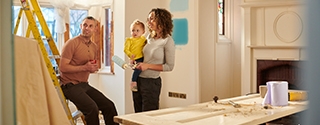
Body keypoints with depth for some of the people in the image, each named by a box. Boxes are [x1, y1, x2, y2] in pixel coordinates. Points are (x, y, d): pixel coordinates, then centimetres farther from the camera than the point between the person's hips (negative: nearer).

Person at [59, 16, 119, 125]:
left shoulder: (94, 47, 13)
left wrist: (94, 68, 3)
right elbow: (63, 67, -17)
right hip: (70, 85, -8)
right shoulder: (72, 43, -11)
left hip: (84, 85, 8)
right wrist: (84, 67, -22)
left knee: (109, 106, 0)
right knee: (92, 108, -27)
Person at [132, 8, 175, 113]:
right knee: (138, 114, 14)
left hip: (151, 82, -6)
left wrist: (148, 66, -16)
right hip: (137, 79, 6)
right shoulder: (149, 37, 5)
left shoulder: (167, 41, -12)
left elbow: (169, 66, -11)